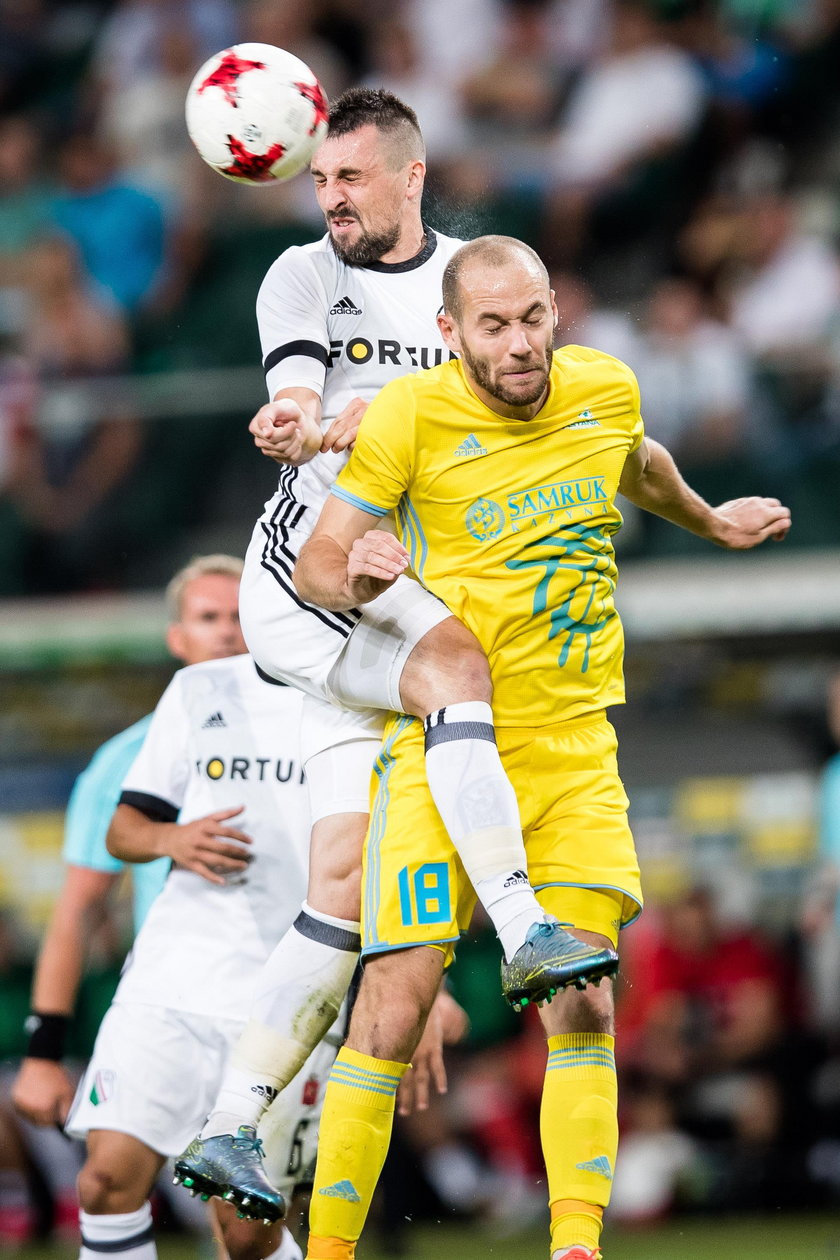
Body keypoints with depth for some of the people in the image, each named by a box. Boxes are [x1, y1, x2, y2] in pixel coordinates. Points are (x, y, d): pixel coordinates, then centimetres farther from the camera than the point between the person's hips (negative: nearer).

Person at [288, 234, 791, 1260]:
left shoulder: (606, 392, 3)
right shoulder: (410, 415, -9)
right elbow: (313, 566, -4)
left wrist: (711, 523, 45)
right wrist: (356, 576, -26)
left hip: (574, 746, 4)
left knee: (582, 1009, -8)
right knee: (394, 1008, -11)